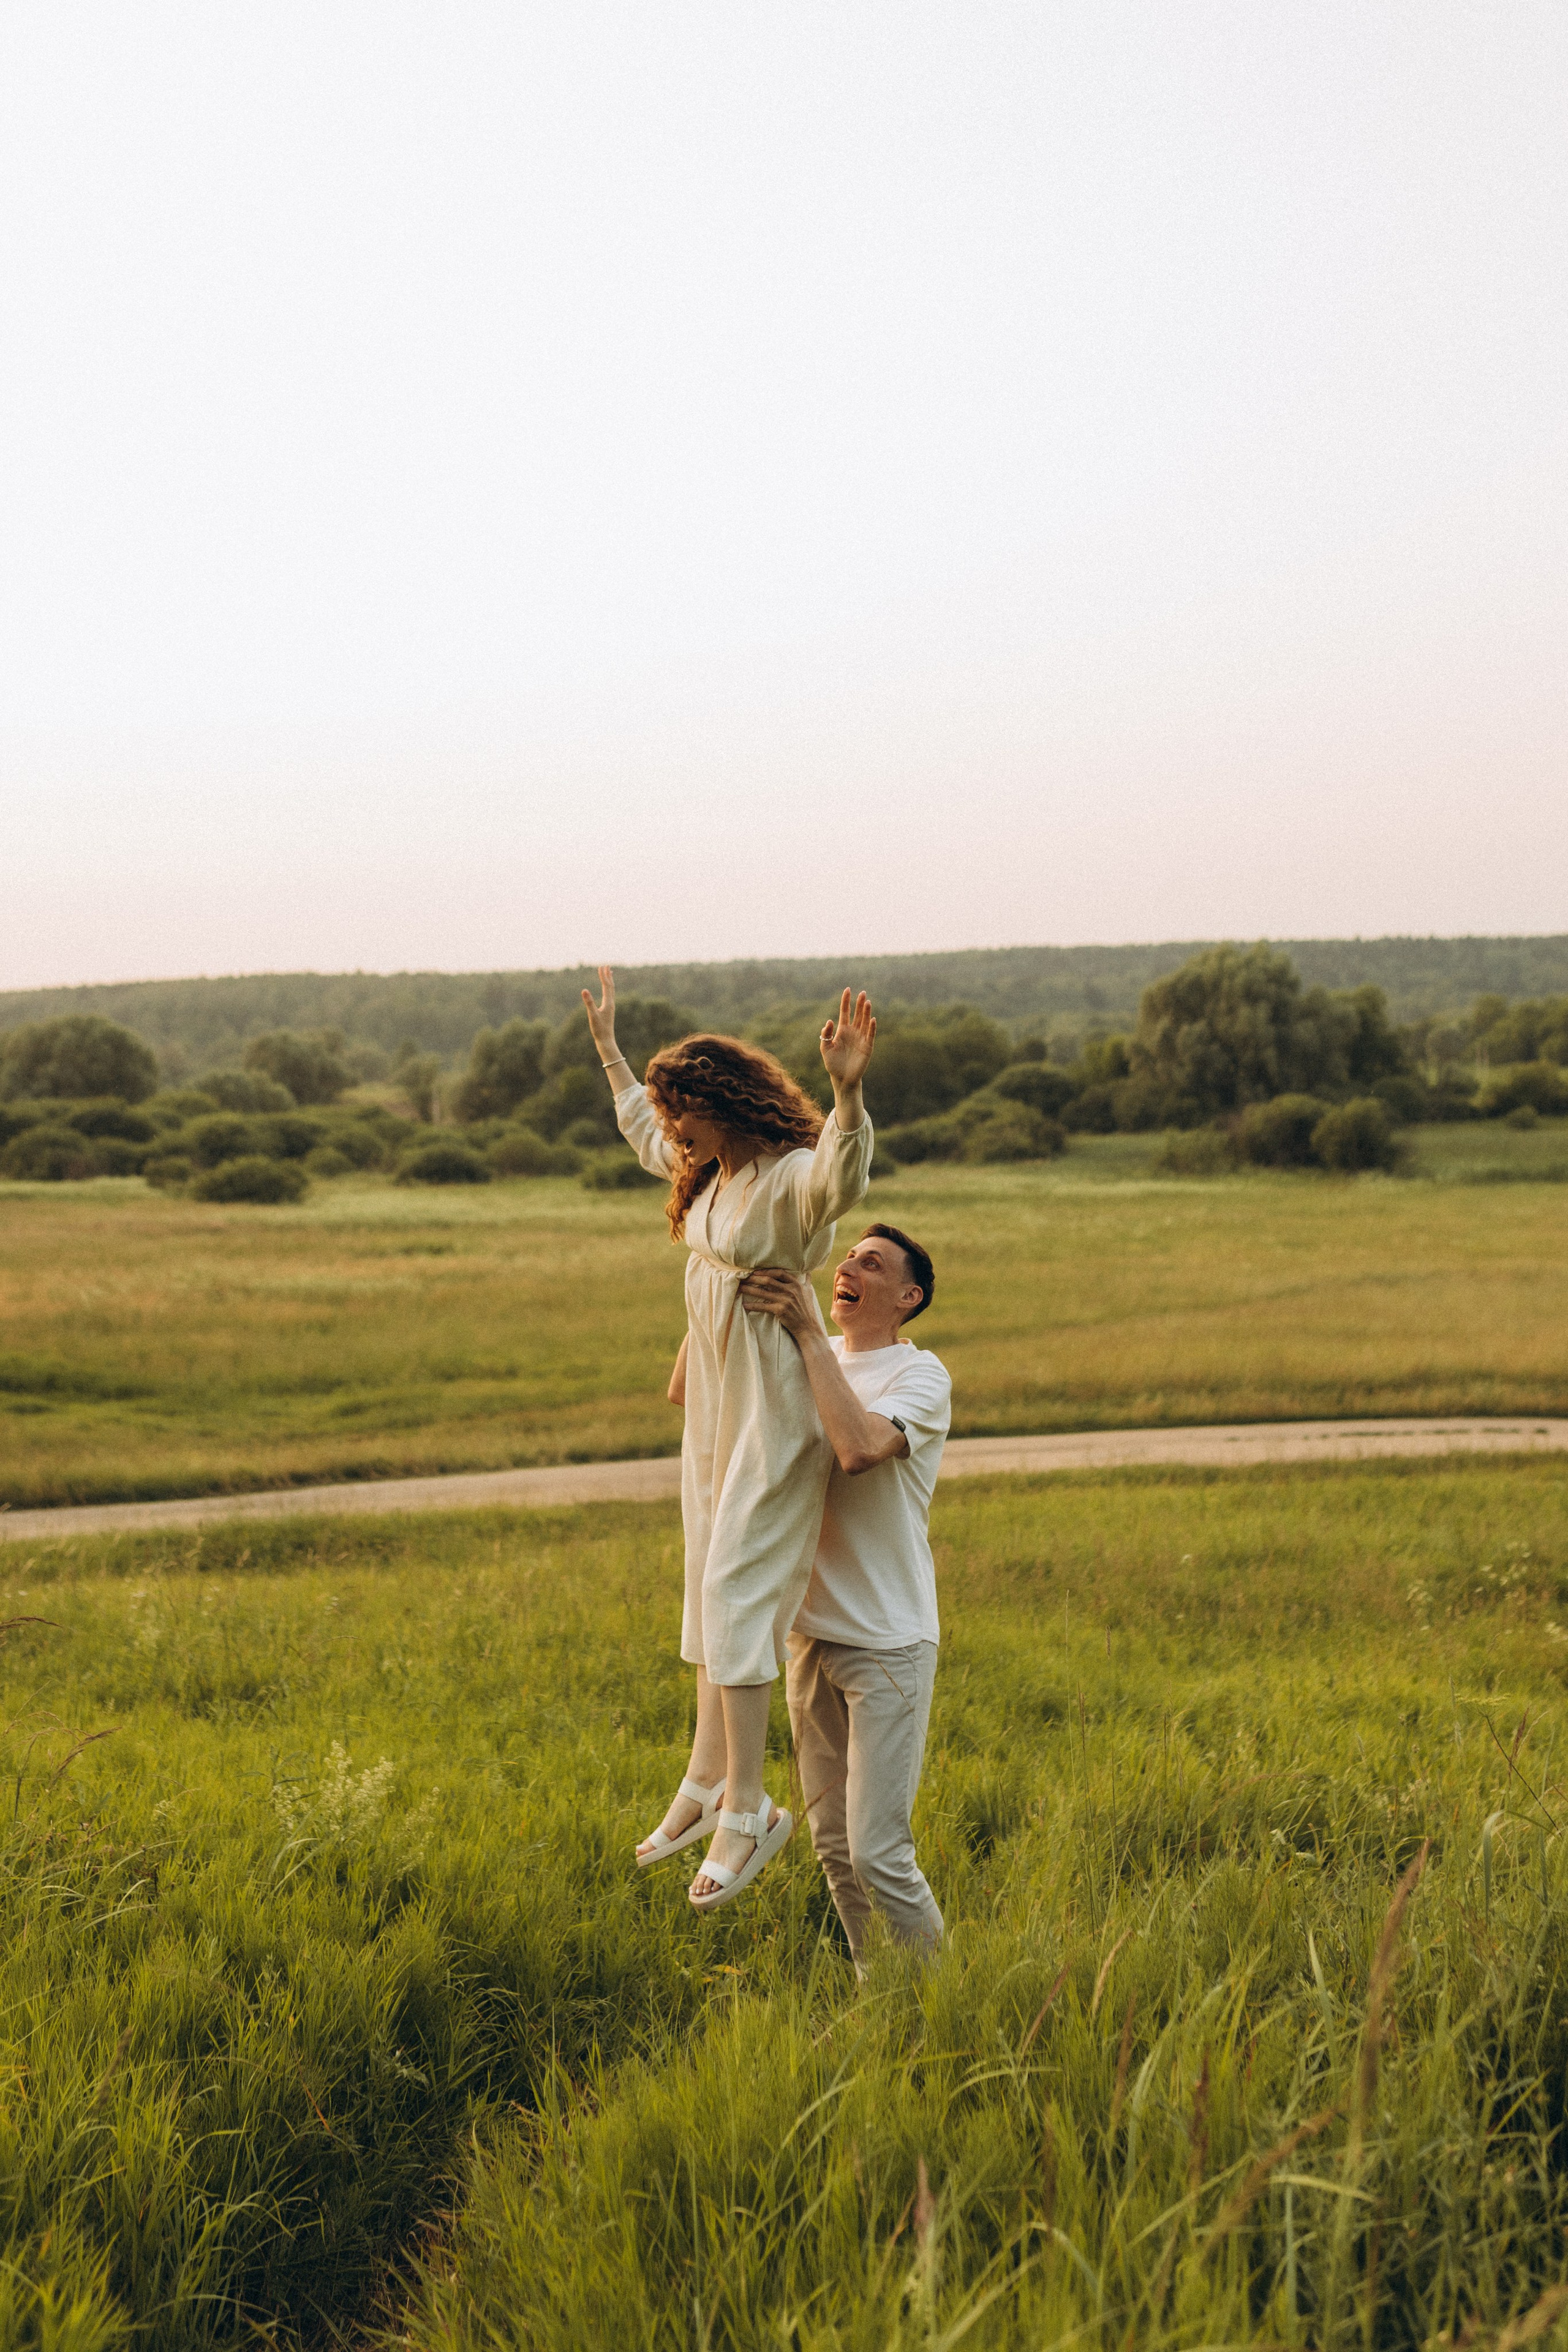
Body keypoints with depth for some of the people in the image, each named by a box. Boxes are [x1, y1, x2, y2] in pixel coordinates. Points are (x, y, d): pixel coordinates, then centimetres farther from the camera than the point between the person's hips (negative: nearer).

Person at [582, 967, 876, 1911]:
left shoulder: (793, 1176, -18)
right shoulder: (708, 1174, 9)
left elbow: (845, 1176, -43)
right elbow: (647, 1135, 31)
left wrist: (849, 1092, -59)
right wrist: (609, 1047, 38)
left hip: (773, 1415, -10)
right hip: (714, 1408, 10)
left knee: (735, 1595, -11)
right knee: (712, 1596, 15)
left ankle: (749, 1808, -6)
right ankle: (708, 1782, 25)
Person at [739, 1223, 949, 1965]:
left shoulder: (921, 1376, -11)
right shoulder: (806, 1358, 9)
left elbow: (859, 1449, -30)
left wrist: (810, 1334, -26)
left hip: (889, 1645, -6)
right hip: (812, 1633, 6)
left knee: (877, 1855, -8)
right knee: (833, 1848, 14)